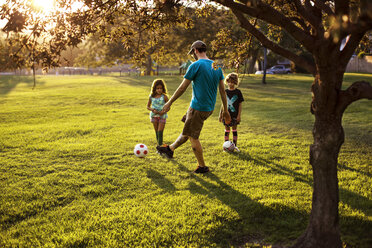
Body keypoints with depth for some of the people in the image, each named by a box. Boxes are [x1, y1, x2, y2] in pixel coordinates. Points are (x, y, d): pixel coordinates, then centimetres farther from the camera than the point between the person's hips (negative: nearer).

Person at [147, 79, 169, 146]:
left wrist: (164, 111, -19)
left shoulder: (164, 97, -7)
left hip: (162, 116, -3)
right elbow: (148, 106, 8)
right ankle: (159, 146, 18)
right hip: (154, 116, 3)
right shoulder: (151, 97, 0)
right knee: (157, 132, 8)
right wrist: (152, 110, -13)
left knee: (160, 132, -11)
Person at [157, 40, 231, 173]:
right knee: (187, 131, 22)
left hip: (198, 108, -8)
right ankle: (170, 149, 40)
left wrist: (169, 102, -1)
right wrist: (225, 110, 15)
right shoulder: (216, 66, 7)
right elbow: (223, 91, 9)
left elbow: (182, 88, -12)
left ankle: (202, 166, 14)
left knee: (193, 137, 6)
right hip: (210, 108, 8)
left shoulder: (196, 65, -14)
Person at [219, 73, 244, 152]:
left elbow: (240, 104, -2)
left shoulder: (238, 92, -3)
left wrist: (239, 115, -8)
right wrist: (220, 114, 8)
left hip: (235, 115, -2)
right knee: (227, 129, 7)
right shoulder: (225, 92, 4)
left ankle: (235, 145, 15)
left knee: (234, 129, 6)